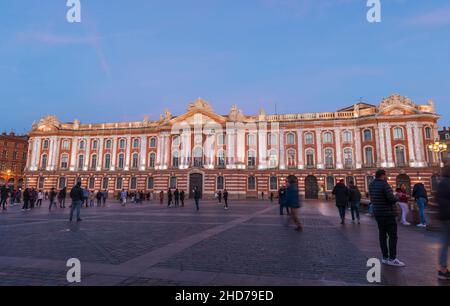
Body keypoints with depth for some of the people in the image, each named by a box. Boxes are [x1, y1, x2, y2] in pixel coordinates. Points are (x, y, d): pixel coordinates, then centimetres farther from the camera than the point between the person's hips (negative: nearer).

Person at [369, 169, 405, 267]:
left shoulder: (371, 185, 6)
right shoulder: (385, 185, -16)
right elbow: (392, 199, -20)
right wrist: (397, 198, 2)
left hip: (378, 214, 8)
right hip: (388, 214, -7)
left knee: (382, 235, 10)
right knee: (393, 236, 0)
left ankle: (385, 258, 15)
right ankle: (392, 259, 2)